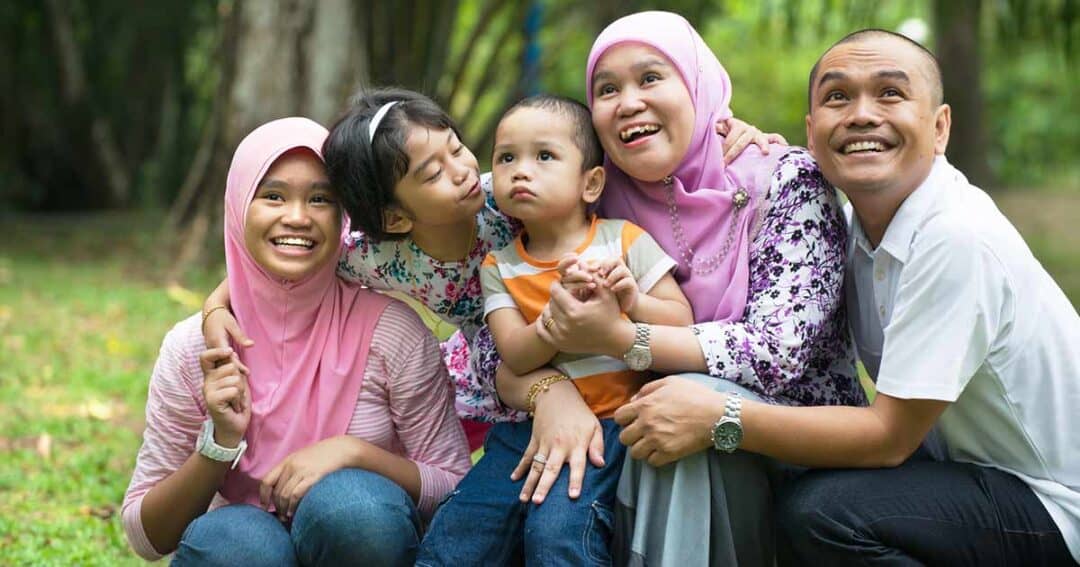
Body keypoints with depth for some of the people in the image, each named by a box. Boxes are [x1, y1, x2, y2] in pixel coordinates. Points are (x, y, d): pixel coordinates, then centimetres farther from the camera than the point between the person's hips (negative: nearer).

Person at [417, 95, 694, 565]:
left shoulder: (624, 241, 1)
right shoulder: (500, 267, 7)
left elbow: (682, 323, -1)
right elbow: (515, 356, -7)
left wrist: (633, 302, -20)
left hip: (611, 420, -3)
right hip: (530, 423, 4)